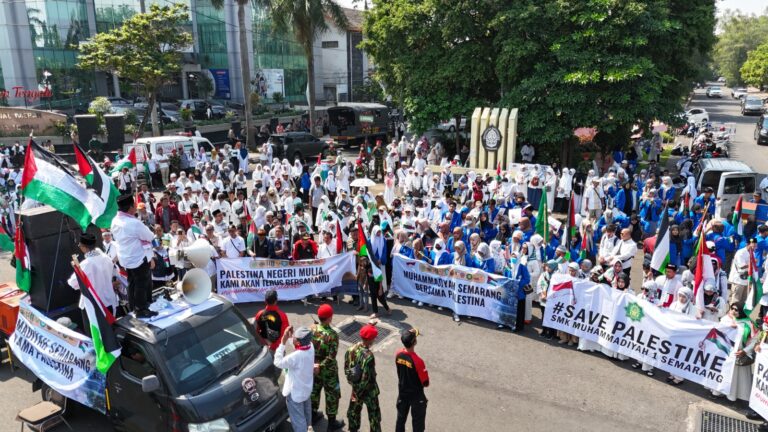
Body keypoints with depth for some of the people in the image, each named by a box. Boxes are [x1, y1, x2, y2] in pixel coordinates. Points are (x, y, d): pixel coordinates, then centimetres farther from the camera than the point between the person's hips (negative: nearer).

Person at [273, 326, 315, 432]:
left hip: (295, 392, -8)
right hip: (306, 388, 8)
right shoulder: (310, 347, -19)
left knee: (297, 419, 12)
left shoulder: (295, 356, -39)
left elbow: (278, 363, -26)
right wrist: (291, 335, -15)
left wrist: (283, 342, -28)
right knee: (306, 409, 35)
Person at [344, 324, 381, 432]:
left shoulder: (351, 350, -10)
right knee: (374, 414, 14)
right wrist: (358, 393, -14)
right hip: (368, 390, -7)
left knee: (354, 411, 24)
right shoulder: (368, 356, -31)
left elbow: (346, 369, 2)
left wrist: (355, 389, 12)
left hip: (356, 387, 7)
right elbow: (366, 377, -27)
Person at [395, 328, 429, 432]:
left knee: (401, 417, 23)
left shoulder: (398, 354, -15)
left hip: (402, 393, 5)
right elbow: (426, 383, -19)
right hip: (416, 396, -5)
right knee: (418, 422, 14)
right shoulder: (417, 361, -32)